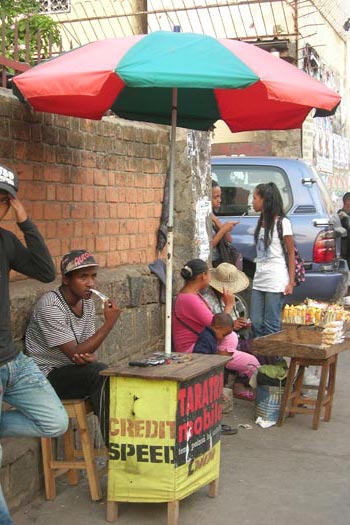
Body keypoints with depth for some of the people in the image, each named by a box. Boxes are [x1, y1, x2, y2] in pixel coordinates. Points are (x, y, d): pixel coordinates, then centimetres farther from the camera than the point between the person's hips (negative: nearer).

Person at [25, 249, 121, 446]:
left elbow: (87, 348, 9)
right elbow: (75, 353, -24)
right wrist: (110, 322, -24)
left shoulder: (87, 302, 4)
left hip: (73, 370, 7)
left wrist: (90, 357, -17)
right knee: (103, 376, -27)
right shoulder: (50, 307, -21)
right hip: (48, 375, -7)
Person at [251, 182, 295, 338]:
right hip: (259, 279, 7)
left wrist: (291, 282, -10)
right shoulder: (260, 223, 15)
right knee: (256, 323, 6)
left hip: (276, 280, -7)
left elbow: (291, 253, -6)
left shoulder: (282, 222, -6)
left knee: (271, 325, -4)